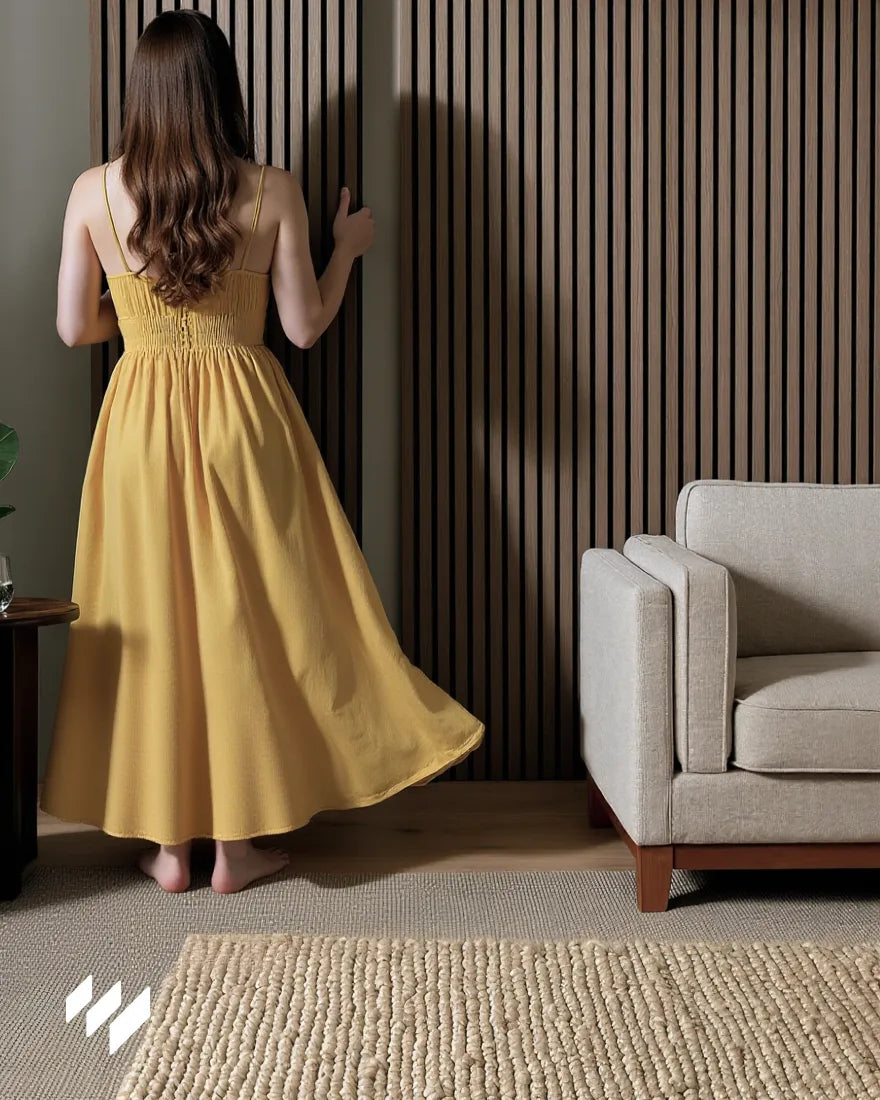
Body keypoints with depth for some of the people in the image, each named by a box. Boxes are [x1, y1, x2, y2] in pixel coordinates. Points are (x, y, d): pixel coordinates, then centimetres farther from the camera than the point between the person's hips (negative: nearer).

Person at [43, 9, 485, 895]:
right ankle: (237, 840, 15)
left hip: (141, 421, 1)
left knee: (152, 618, 10)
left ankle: (167, 841, 18)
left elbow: (74, 328, 1)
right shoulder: (270, 191, -7)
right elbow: (305, 326, -3)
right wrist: (347, 250, 14)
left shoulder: (94, 191, -4)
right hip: (242, 415, -1)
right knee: (248, 615, 8)